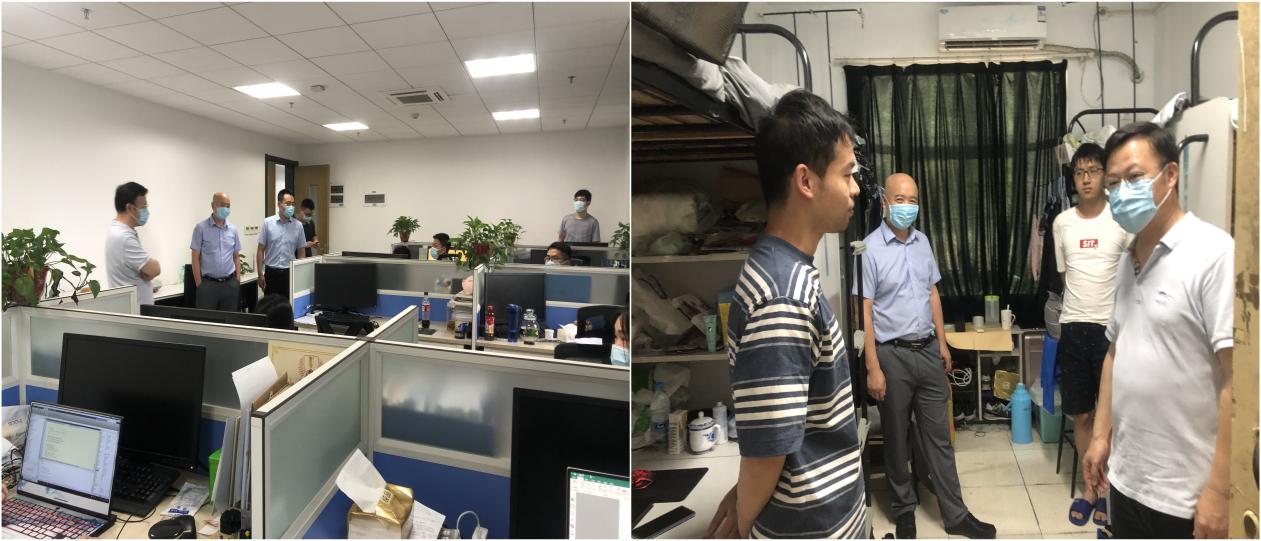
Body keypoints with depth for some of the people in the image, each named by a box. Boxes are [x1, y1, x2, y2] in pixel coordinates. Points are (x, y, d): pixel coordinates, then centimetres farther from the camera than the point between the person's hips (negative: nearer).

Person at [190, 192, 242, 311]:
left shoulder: (233, 229, 8)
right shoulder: (201, 228, -3)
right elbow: (195, 258, -3)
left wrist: (238, 280, 3)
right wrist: (199, 284, -7)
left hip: (230, 284, 3)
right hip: (208, 284, -3)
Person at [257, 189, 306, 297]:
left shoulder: (298, 225, 2)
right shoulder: (268, 223, -1)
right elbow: (261, 250, 2)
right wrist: (260, 274, -3)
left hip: (290, 272, 1)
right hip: (271, 272, -1)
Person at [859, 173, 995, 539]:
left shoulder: (922, 242, 6)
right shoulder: (870, 248, -14)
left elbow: (932, 293, 15)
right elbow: (864, 312, -15)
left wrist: (942, 343, 12)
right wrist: (873, 368, -16)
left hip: (928, 350, 6)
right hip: (893, 355, -5)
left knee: (939, 435, 14)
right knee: (897, 438, 11)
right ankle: (904, 510, 29)